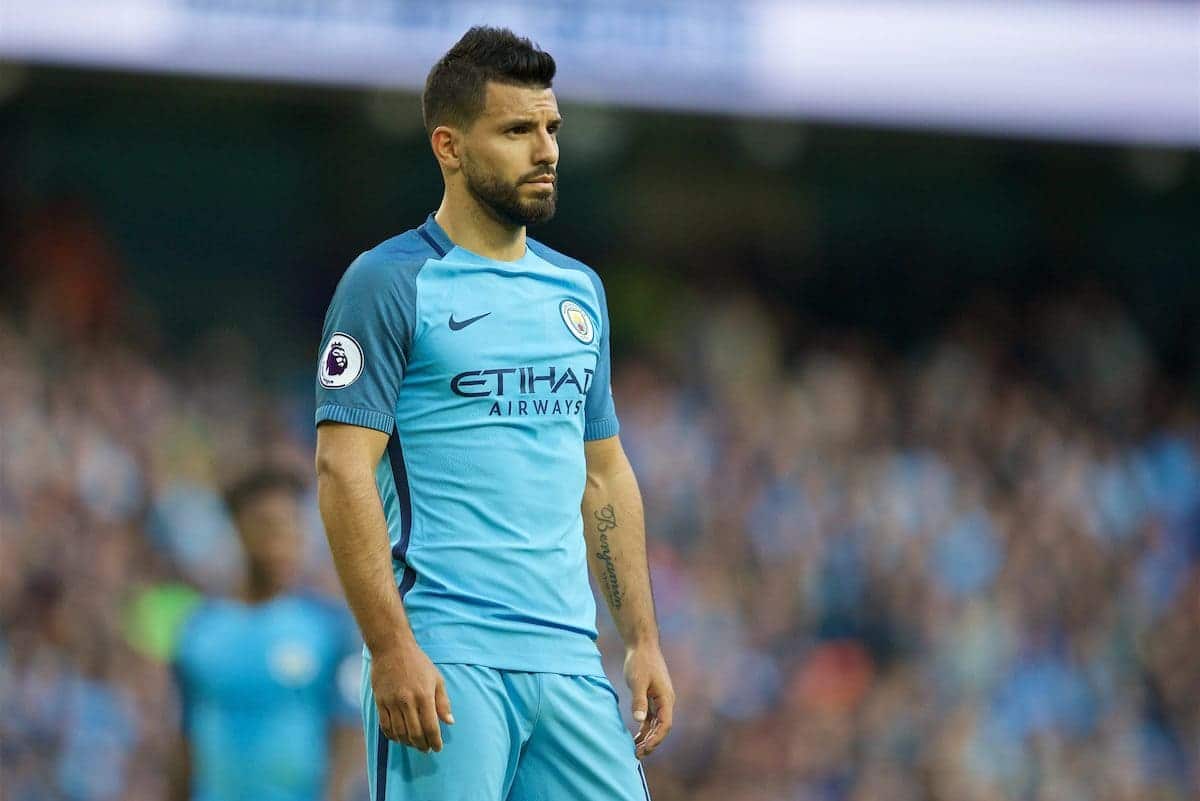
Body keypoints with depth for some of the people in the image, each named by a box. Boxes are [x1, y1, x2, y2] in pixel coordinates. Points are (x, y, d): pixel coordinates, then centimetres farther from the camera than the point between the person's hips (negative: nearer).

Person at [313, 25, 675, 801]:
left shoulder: (578, 290, 18)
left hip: (569, 653, 6)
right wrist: (390, 649, -18)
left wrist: (643, 641, 13)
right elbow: (344, 473, -10)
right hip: (446, 660, -6)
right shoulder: (390, 284, -3)